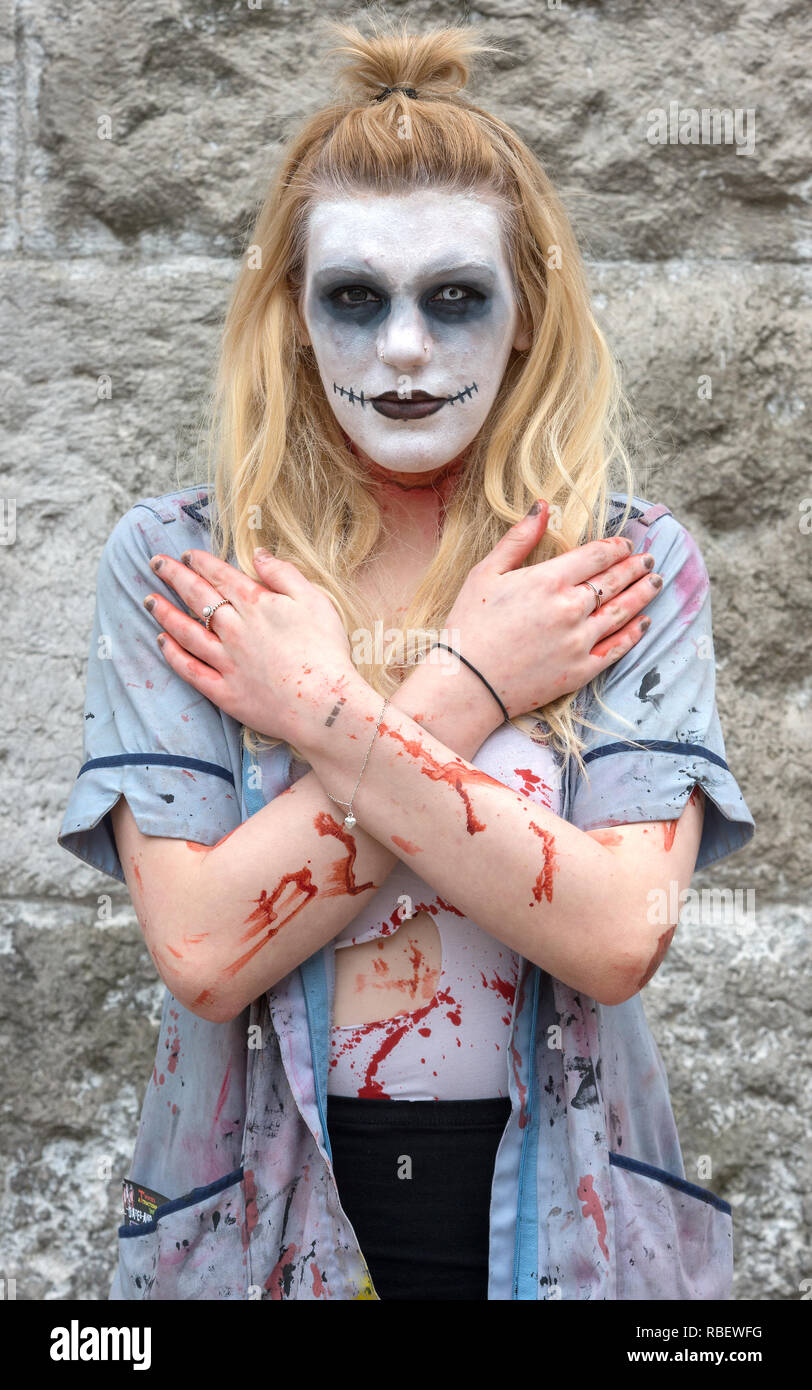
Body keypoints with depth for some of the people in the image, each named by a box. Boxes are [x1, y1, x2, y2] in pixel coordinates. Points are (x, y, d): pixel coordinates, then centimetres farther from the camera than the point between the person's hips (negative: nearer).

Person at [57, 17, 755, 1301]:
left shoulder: (635, 563, -7)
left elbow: (621, 937, -18)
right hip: (263, 1212, 0)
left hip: (552, 1208, 1)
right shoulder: (170, 562, -8)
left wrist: (323, 713, -21)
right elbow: (199, 950, -17)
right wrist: (466, 686, -18)